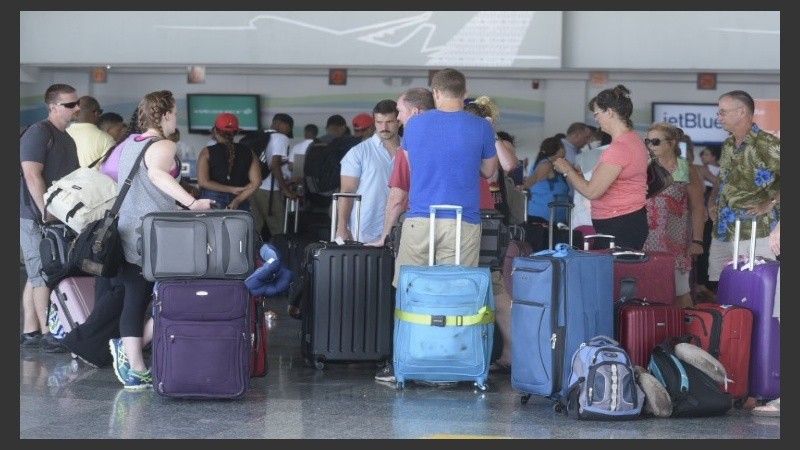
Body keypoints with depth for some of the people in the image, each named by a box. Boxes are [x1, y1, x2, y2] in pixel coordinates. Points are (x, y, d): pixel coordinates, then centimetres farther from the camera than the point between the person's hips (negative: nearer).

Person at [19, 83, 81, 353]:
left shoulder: (67, 138, 18)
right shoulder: (38, 133, -11)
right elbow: (32, 175, -19)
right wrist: (47, 212, -22)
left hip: (59, 217, 9)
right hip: (36, 217, -9)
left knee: (37, 276, 11)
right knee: (43, 276, -7)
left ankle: (30, 331, 15)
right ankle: (47, 334, -4)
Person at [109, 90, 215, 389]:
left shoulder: (127, 145, 17)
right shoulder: (164, 146, -8)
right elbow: (157, 173, -28)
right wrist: (191, 202, -38)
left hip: (127, 234, 8)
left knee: (134, 300, 6)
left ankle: (134, 369, 5)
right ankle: (132, 348, -7)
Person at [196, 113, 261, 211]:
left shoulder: (207, 152, -1)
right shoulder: (248, 152, 5)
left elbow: (202, 182, -9)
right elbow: (256, 182, -4)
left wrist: (231, 190, -8)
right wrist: (237, 201, -9)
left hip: (212, 203, -2)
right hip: (240, 206, 2)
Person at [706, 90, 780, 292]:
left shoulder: (767, 144, -12)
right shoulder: (727, 145, 15)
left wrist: (769, 204, -18)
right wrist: (712, 200, 13)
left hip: (755, 235, -8)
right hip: (722, 232, 8)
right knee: (716, 287, 10)